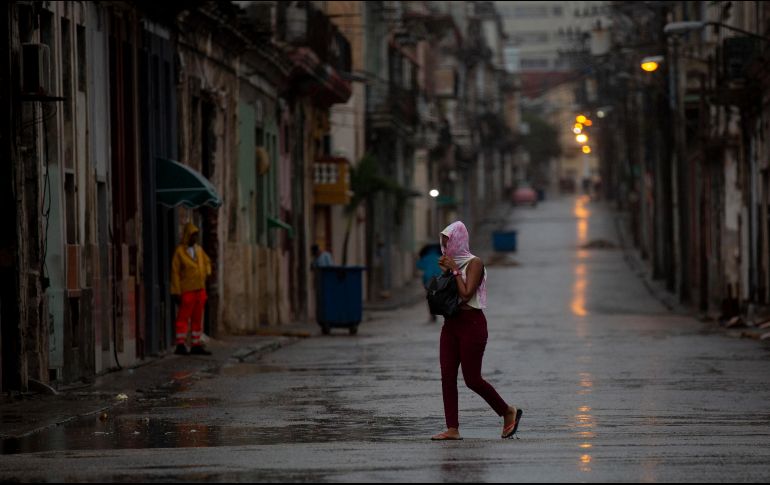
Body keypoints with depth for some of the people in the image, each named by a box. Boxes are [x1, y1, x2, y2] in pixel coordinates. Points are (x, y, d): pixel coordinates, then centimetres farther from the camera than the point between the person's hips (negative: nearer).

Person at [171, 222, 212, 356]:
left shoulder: (199, 249, 9)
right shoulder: (180, 251, -9)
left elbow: (207, 262, 28)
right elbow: (175, 272, -9)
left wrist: (206, 274, 10)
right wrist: (176, 292, -12)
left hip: (200, 290, 7)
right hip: (187, 291, -7)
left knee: (198, 319, 8)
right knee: (183, 318, -6)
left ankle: (196, 346, 12)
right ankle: (180, 346, -5)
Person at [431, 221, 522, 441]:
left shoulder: (474, 263, -10)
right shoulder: (451, 263, 13)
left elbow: (466, 293, -19)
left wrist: (454, 270, -14)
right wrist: (444, 272, 1)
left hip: (471, 323, -8)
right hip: (451, 322, 8)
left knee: (472, 379, -5)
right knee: (447, 377, -2)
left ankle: (509, 412, 15)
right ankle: (452, 428, -3)